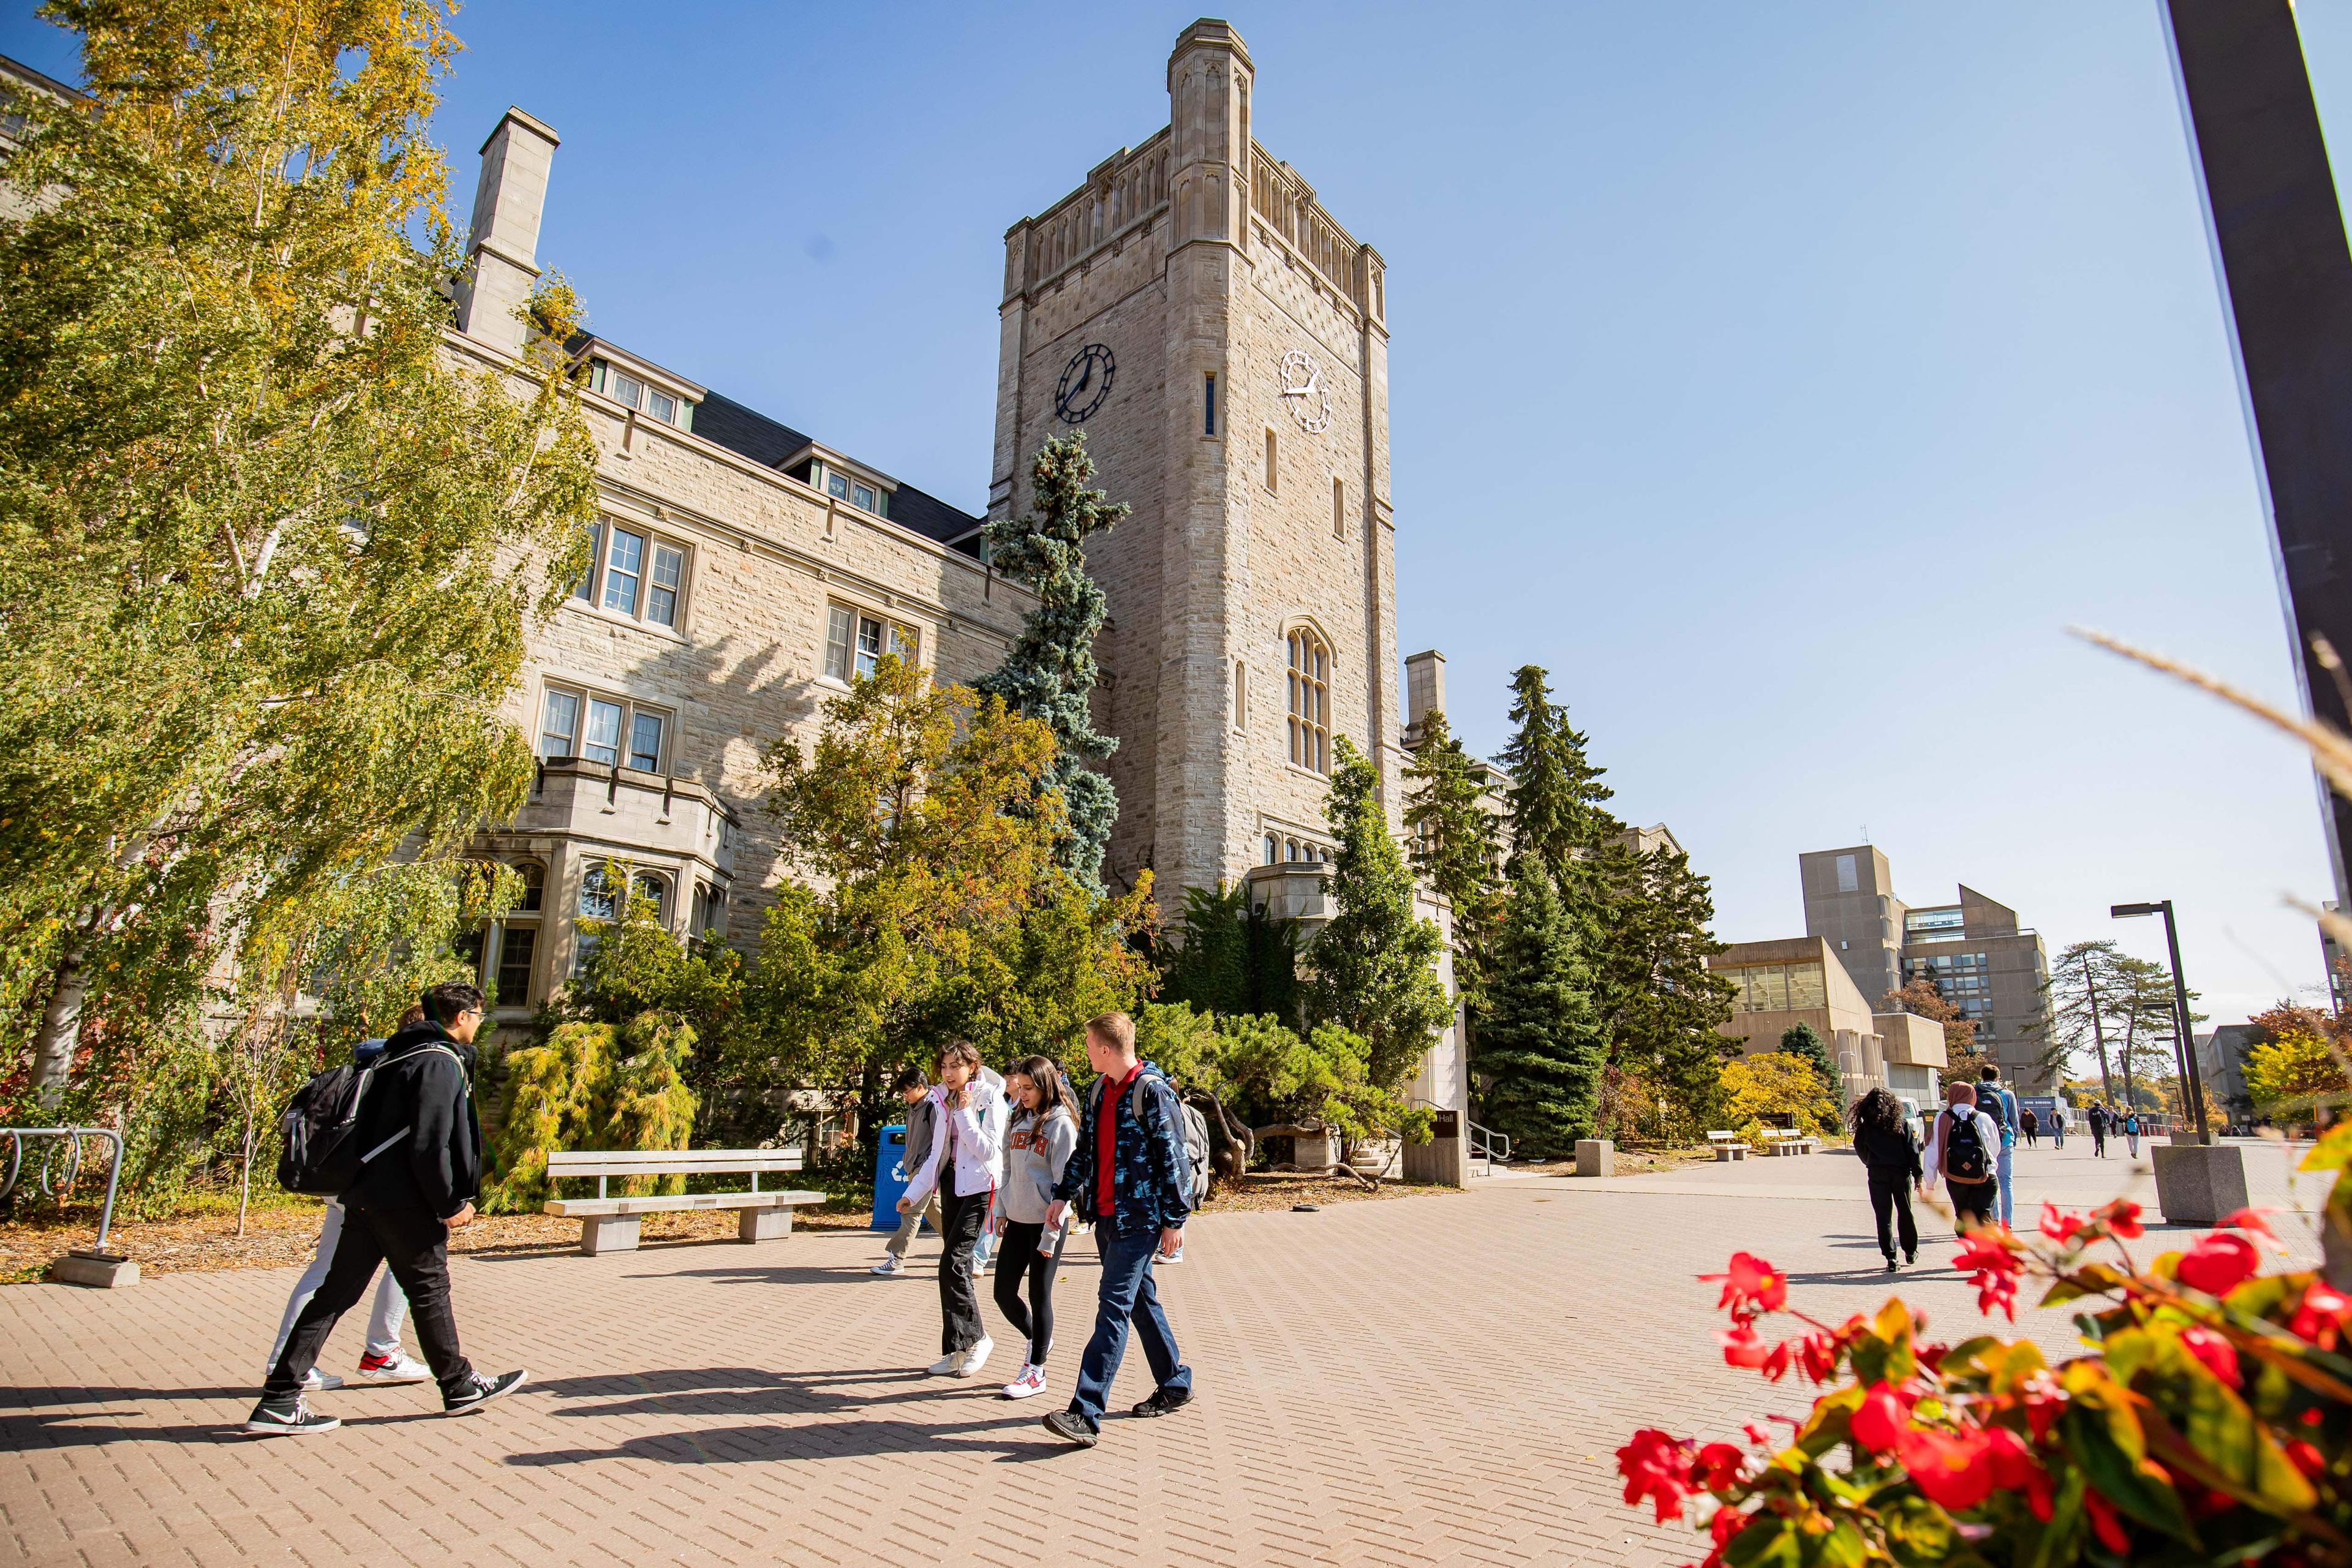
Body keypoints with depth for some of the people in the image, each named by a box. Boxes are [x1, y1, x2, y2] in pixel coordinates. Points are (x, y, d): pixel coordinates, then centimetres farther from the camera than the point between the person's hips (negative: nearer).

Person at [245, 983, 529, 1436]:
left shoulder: (401, 1054, 15)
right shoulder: (439, 1062, -16)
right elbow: (429, 1144, -21)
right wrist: (449, 1204, -13)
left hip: (366, 1195, 9)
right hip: (404, 1201, -9)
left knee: (337, 1292, 10)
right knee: (430, 1289, 5)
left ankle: (279, 1400, 10)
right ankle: (460, 1387, 19)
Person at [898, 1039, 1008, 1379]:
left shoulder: (989, 1099, -10)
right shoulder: (942, 1101, 9)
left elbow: (989, 1150, -16)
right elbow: (937, 1153, 15)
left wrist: (965, 1114, -19)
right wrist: (913, 1194, 11)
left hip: (978, 1186, -7)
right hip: (951, 1184, 7)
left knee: (953, 1262, -14)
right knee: (959, 1265, 9)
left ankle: (973, 1338, 0)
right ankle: (960, 1349, 16)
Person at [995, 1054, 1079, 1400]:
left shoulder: (1061, 1124, -11)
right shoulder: (1018, 1120, 10)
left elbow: (1064, 1181, -13)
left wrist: (1051, 1234, -14)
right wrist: (1001, 1210, 13)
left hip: (1046, 1222, -7)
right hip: (1017, 1221, 7)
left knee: (1039, 1295, 2)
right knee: (1004, 1293, 8)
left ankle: (1036, 1372, 16)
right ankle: (1036, 1340, 34)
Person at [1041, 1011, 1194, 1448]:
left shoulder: (1154, 1092, -15)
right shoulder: (1099, 1090, 10)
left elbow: (1173, 1158, -14)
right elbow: (1085, 1150, 18)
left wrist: (1175, 1219, -13)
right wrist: (1064, 1194, 10)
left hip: (1139, 1219, -8)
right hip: (1106, 1215, 8)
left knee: (1113, 1310, -9)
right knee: (1141, 1301, 16)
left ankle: (1086, 1415, -9)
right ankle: (1175, 1385, 31)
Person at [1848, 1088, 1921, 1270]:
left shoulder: (1865, 1126, 0)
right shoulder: (1901, 1122, -1)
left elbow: (1860, 1149, 6)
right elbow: (1912, 1149, -4)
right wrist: (1917, 1174, 2)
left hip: (1877, 1174, -1)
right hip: (1901, 1172, 1)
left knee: (1883, 1216, 3)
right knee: (1905, 1213, 17)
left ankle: (1890, 1257, 0)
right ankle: (1911, 1252, 29)